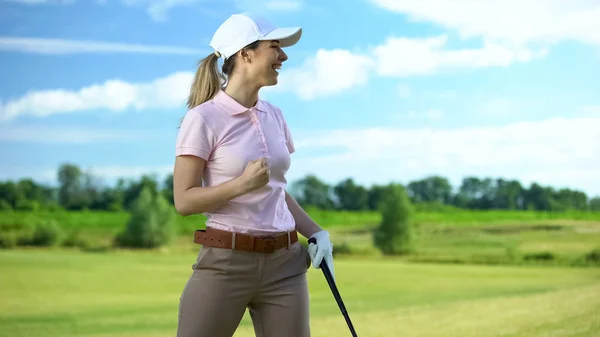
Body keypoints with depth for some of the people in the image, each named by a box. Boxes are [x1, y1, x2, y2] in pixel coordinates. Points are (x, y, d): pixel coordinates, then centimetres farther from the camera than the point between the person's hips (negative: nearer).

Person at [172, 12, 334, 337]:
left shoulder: (274, 116, 11)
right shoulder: (203, 118, -8)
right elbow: (184, 201, -10)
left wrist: (316, 232, 6)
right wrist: (242, 183, -23)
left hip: (285, 264, 6)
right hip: (226, 263, -5)